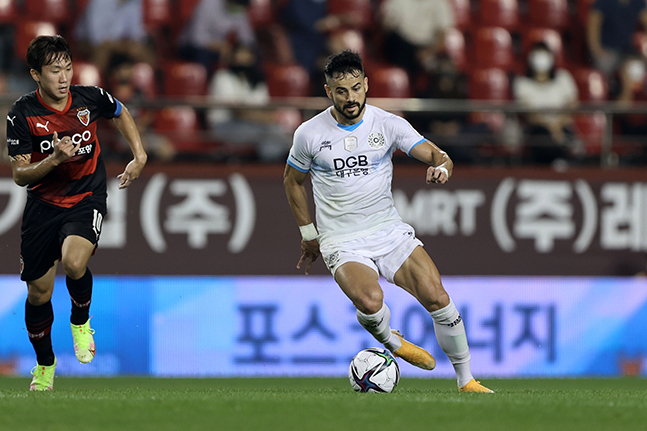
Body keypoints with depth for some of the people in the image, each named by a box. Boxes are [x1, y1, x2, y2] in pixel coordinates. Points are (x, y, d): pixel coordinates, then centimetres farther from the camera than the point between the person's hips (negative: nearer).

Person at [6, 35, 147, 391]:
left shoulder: (91, 98, -9)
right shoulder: (22, 114, -13)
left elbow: (121, 114, 16)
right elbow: (19, 175, -12)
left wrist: (139, 157, 7)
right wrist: (54, 159, -29)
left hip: (87, 199, -1)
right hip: (42, 205, 1)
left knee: (74, 262, -31)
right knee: (38, 293, 6)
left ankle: (81, 321, 1)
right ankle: (45, 364, 32)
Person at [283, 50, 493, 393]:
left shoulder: (388, 124, -2)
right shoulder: (309, 134, -4)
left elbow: (434, 154, -5)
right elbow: (292, 181, 12)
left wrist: (441, 165, -29)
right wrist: (308, 234, 12)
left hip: (389, 231, 2)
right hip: (342, 242, -2)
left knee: (437, 298, -13)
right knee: (370, 301, -31)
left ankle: (465, 380, 3)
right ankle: (391, 342, 4)